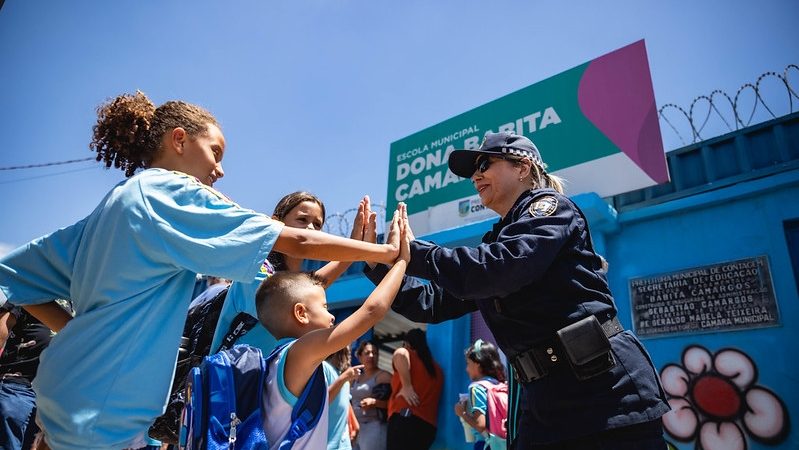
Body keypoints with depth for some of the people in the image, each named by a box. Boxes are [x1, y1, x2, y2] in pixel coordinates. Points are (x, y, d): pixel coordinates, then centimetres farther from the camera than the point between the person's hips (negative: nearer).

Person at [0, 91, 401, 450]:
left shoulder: (119, 201, 11)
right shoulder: (171, 193, -15)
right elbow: (297, 242, -17)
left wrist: (76, 332, 11)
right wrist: (386, 251, -9)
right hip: (101, 412, -9)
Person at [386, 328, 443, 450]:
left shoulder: (407, 355, 7)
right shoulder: (436, 367, 25)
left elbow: (400, 353, -18)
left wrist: (406, 386, -14)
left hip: (405, 418, -7)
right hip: (428, 424, 7)